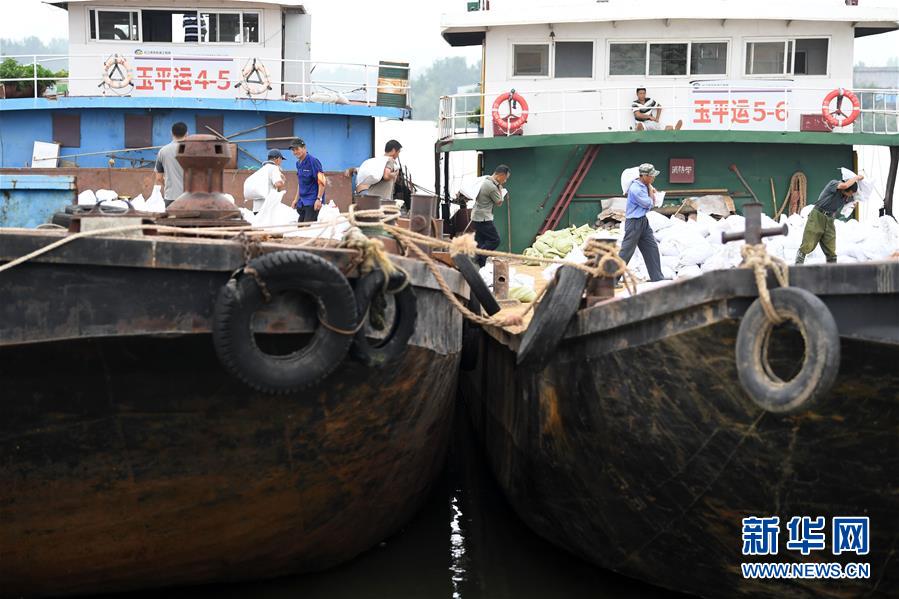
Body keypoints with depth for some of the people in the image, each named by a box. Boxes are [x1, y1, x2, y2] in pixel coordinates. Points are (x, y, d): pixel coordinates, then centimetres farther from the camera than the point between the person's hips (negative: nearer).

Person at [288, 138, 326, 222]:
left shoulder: (313, 161, -13)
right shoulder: (298, 163, 13)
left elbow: (322, 182, -17)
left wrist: (319, 199, -23)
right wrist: (296, 199, 21)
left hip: (312, 201, -9)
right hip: (302, 202, 9)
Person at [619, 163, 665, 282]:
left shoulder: (645, 185, 7)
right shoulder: (635, 188, -21)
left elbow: (653, 201, 15)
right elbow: (648, 204, -16)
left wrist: (651, 190, 0)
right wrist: (650, 188, -6)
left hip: (643, 221, 9)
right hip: (634, 222, -9)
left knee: (652, 248, 9)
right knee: (626, 251, -6)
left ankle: (657, 278, 14)